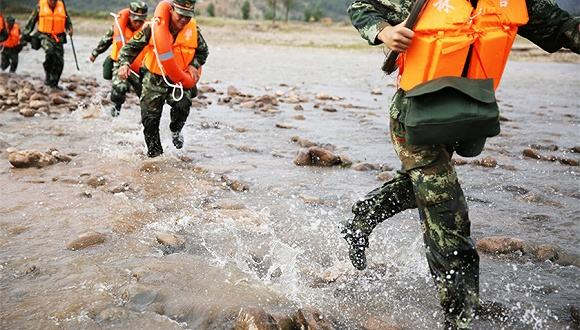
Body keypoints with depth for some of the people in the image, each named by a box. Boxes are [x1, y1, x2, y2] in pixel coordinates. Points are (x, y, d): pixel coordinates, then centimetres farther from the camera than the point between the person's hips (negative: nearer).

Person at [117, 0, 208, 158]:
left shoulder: (193, 30, -11)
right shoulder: (154, 27, -18)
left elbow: (203, 51, 8)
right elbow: (132, 46, -9)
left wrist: (194, 65, -10)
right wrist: (124, 63, -25)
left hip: (180, 79, 0)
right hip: (154, 78, 0)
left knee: (182, 104, -27)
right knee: (150, 119, 3)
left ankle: (176, 130, 6)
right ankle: (155, 154, 24)